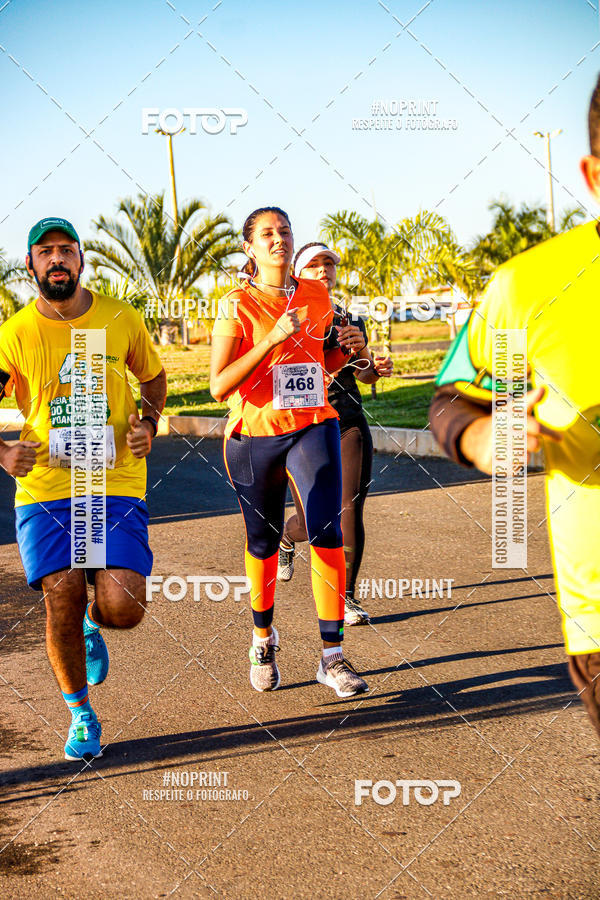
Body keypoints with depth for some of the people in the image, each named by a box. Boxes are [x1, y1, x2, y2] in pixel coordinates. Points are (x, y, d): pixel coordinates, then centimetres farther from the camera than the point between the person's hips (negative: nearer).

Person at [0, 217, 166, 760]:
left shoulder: (121, 320, 2)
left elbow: (154, 376, 19)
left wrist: (148, 424, 1)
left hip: (117, 486, 1)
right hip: (45, 490, 0)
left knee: (124, 608, -11)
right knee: (61, 598, -6)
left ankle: (92, 625, 29)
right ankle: (81, 716, 18)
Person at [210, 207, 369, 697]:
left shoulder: (317, 295, 6)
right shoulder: (238, 305, -8)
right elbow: (219, 386, -17)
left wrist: (345, 348, -2)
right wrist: (273, 338, -24)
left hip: (314, 427, 2)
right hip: (255, 437, -2)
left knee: (328, 533, -13)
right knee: (264, 543, 11)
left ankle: (332, 657, -6)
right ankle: (264, 638, 36)